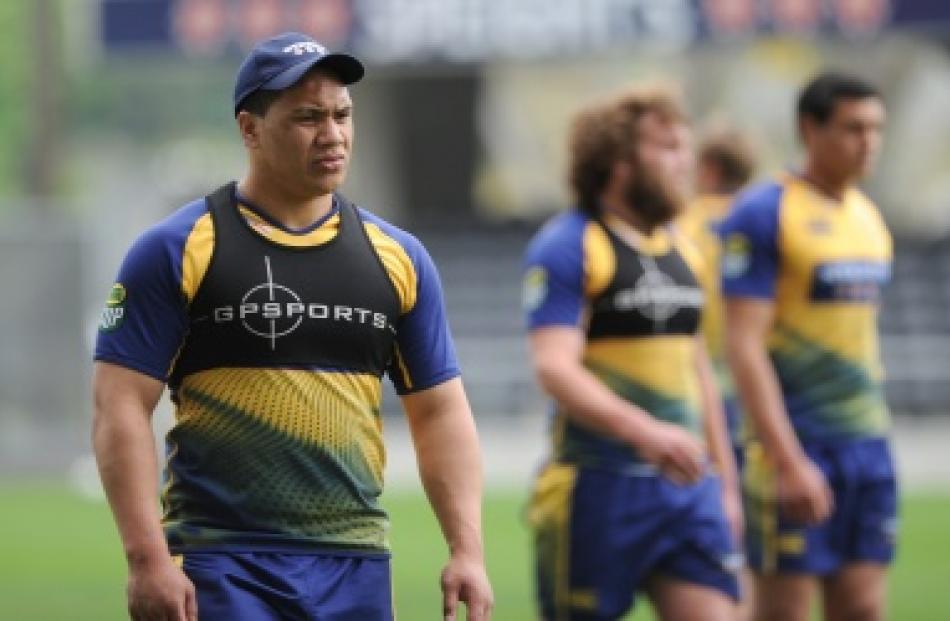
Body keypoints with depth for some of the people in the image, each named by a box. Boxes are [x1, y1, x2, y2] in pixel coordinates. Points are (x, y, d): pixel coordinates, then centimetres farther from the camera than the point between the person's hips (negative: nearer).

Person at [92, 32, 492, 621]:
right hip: (219, 566, -4)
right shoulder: (176, 251, -2)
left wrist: (467, 550, 2)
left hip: (358, 568, 5)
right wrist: (148, 560, -15)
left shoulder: (397, 257, 11)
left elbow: (440, 410, 13)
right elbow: (121, 407, -6)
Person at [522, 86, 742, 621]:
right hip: (599, 485, -7)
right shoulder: (568, 247, -9)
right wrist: (646, 431, -35)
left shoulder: (680, 250, 16)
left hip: (685, 483, 7)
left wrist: (725, 482, 22)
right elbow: (555, 369, -21)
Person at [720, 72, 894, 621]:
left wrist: (876, 433, 18)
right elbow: (745, 346, -16)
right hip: (796, 444, -7)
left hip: (867, 443, 7)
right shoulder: (763, 215, -10)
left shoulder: (869, 216, 13)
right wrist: (789, 461, -22)